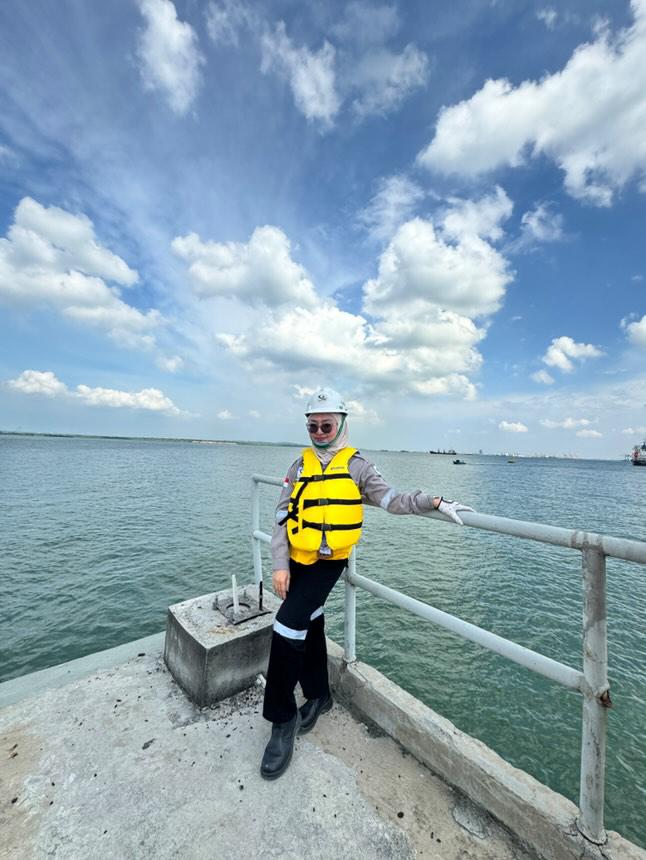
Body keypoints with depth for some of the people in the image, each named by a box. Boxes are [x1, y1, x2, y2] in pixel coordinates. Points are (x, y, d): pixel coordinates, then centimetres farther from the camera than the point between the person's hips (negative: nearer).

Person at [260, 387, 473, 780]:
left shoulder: (356, 465, -4)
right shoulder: (301, 464, 4)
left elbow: (392, 500, -10)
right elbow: (282, 516, 3)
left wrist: (432, 501, -24)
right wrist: (280, 565, -2)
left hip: (328, 563, -4)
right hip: (297, 562, 4)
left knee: (288, 628, -11)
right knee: (310, 627, 18)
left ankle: (283, 719, 12)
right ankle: (318, 695, 42)